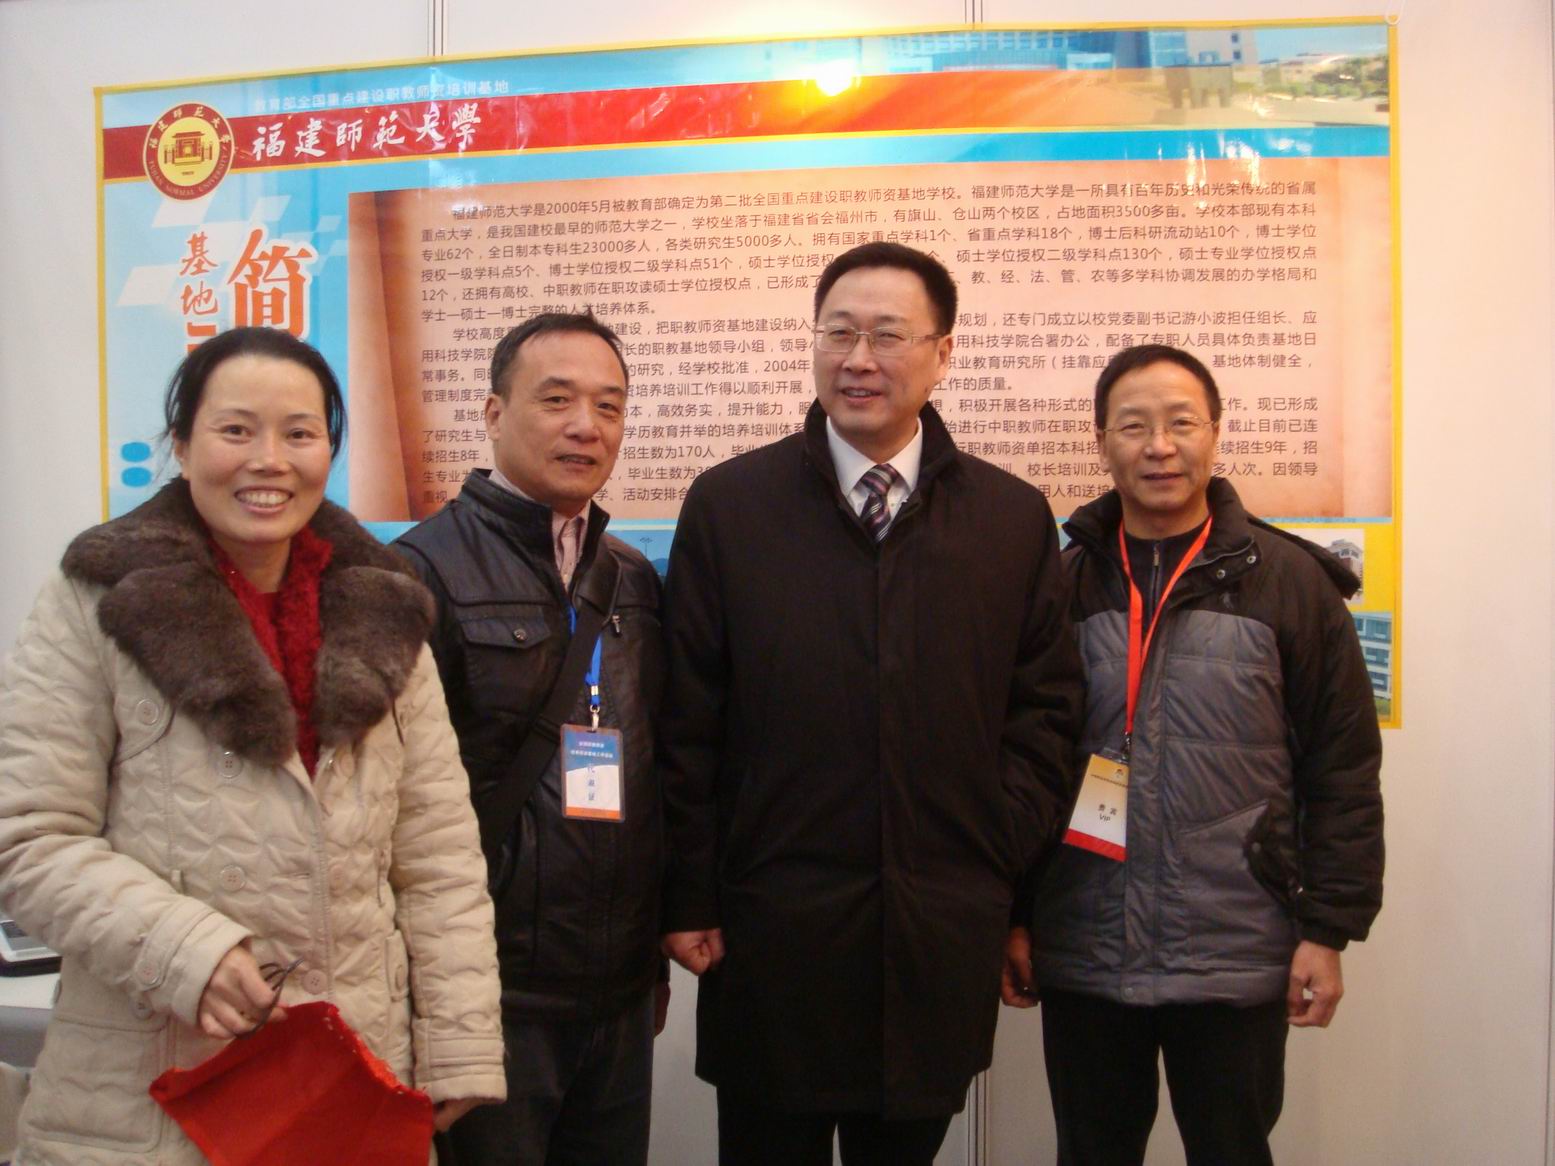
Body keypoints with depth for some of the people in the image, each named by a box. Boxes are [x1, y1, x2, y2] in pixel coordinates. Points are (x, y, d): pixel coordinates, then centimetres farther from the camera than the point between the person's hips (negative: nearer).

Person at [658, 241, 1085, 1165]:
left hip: (945, 942, 2)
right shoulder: (727, 506, -1)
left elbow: (1047, 712, 6)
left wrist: (1004, 870, -1)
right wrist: (689, 898, -3)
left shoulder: (1016, 519, 4)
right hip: (772, 936, -1)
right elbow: (689, 722, -1)